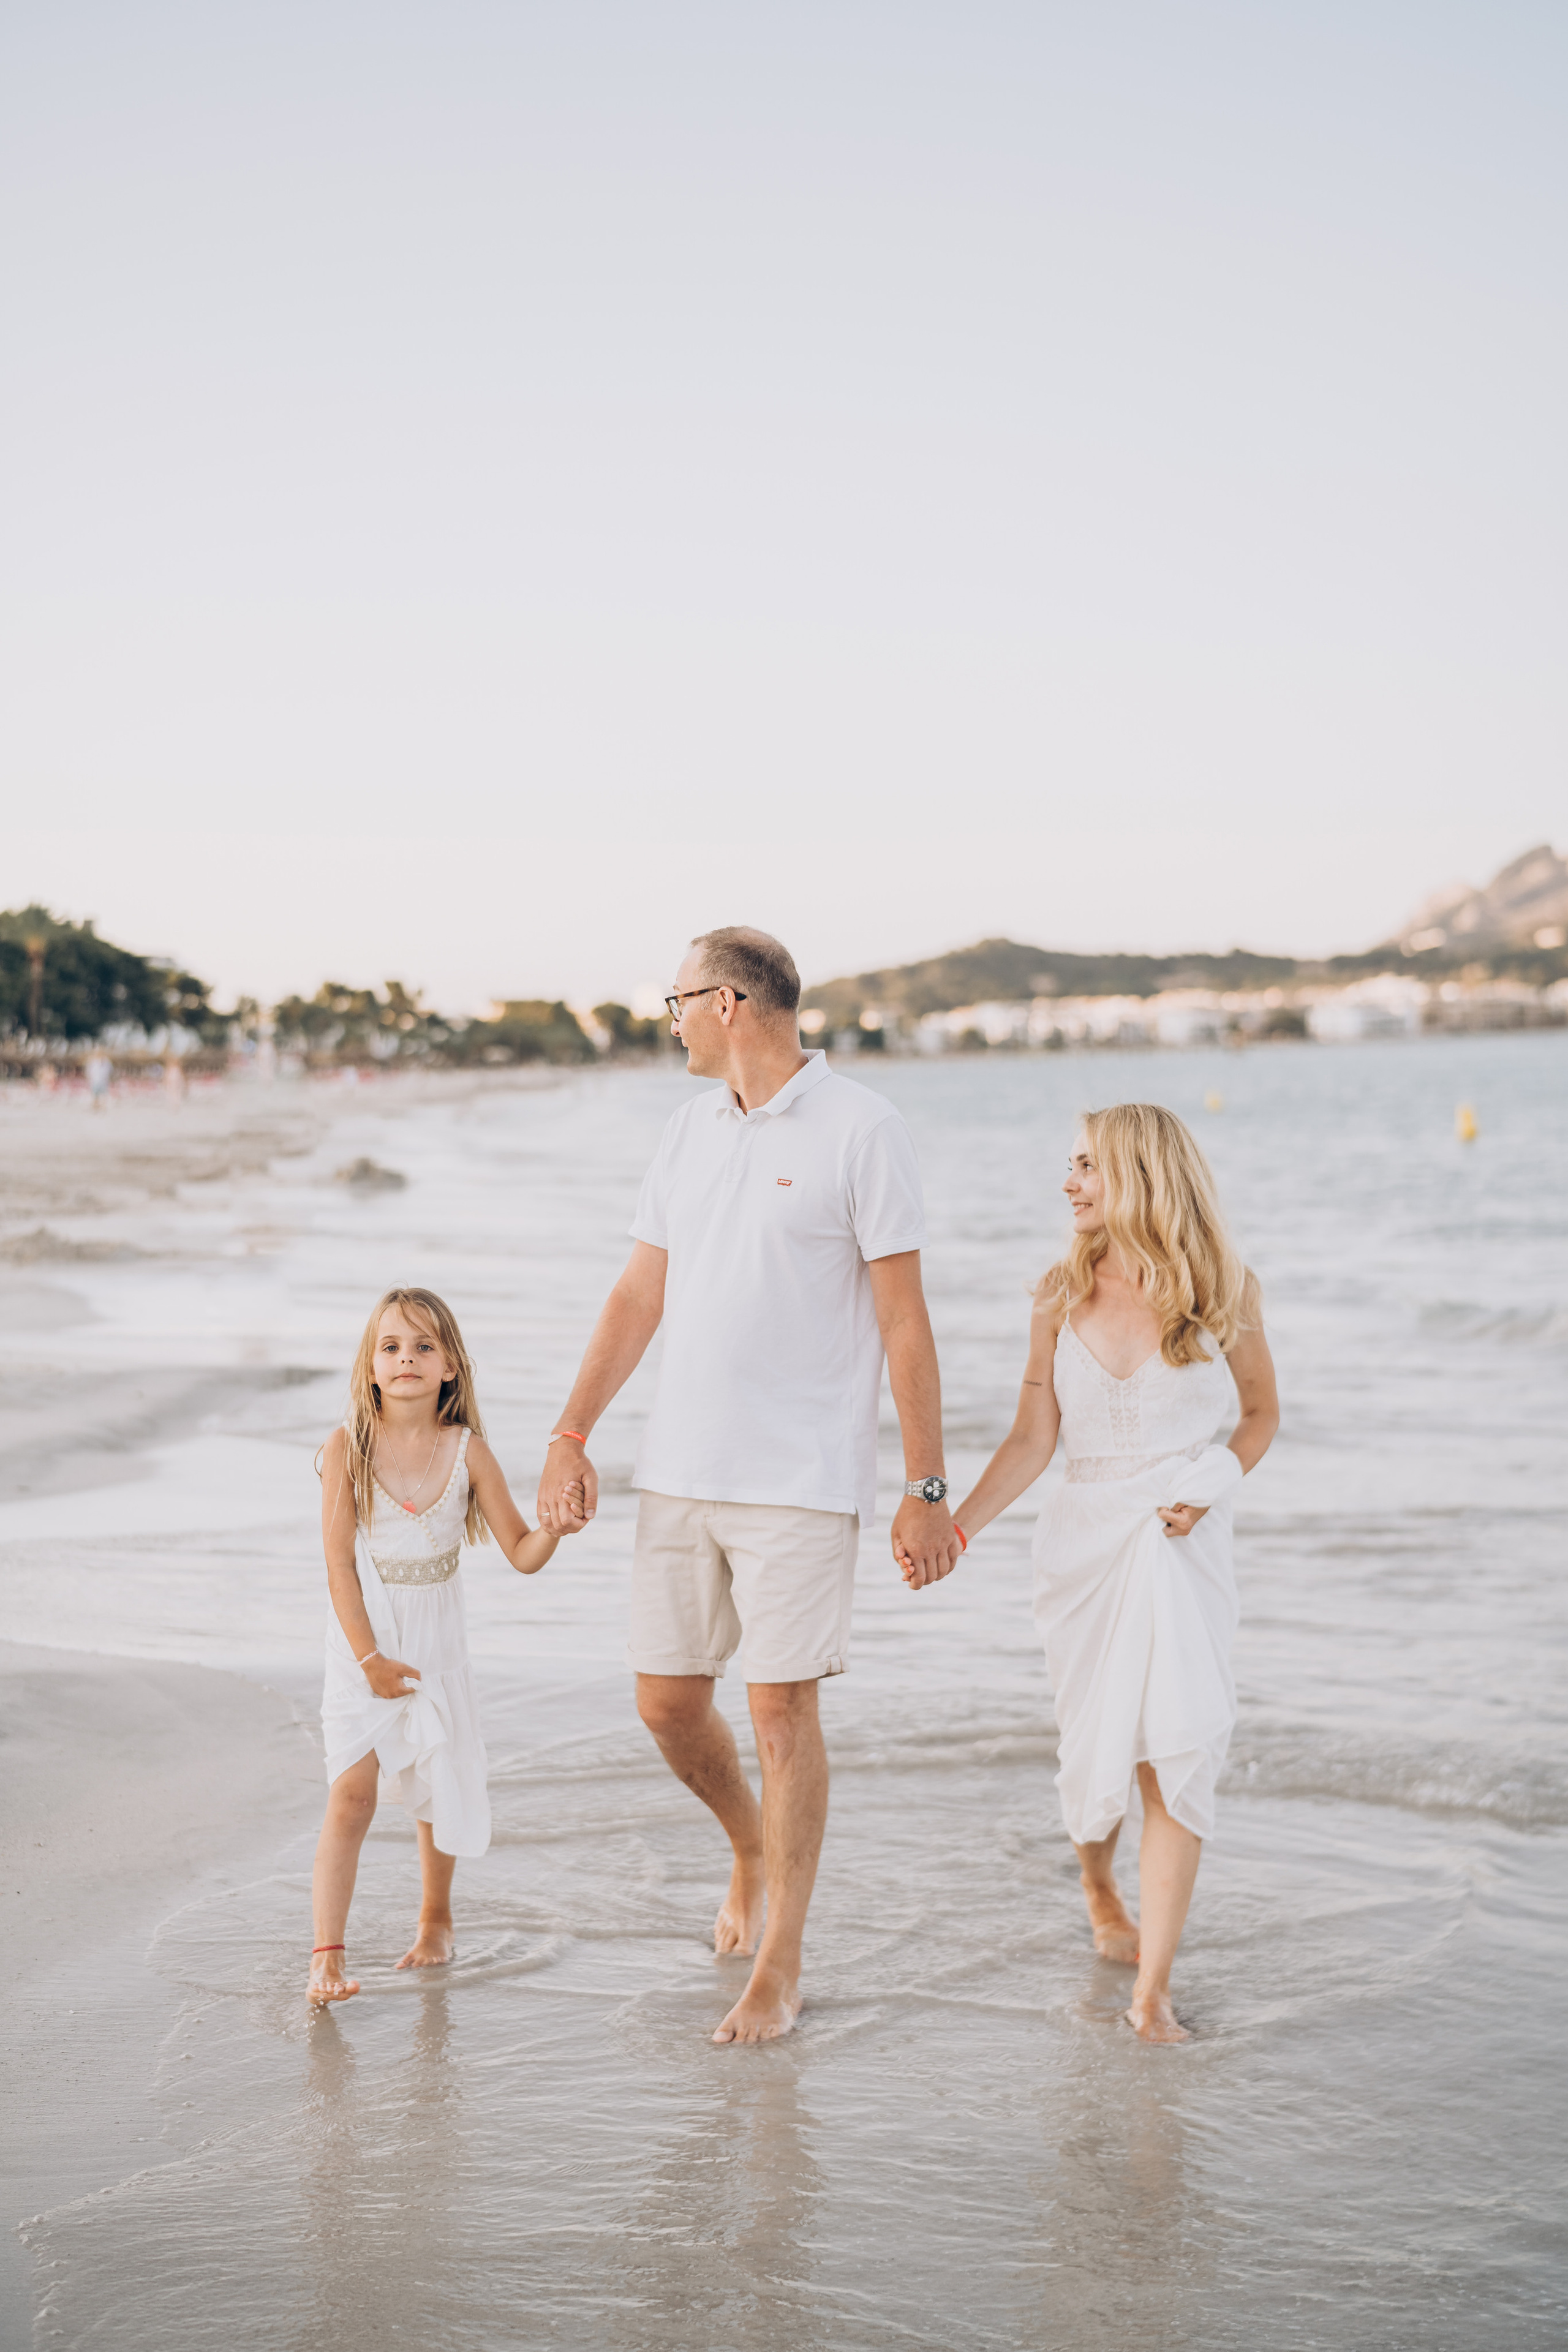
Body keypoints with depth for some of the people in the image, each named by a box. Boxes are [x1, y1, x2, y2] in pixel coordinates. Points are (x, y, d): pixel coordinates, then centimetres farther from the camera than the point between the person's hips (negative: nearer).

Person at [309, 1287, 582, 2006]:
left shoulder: (468, 1452, -7)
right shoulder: (348, 1448, -12)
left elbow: (521, 1553, -4)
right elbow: (340, 1565, -11)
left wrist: (553, 1527, -25)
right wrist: (369, 1657, -14)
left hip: (436, 1640, 2)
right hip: (362, 1635, -2)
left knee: (438, 1786, 14)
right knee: (351, 1791, -11)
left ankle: (435, 1918, 37)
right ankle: (327, 1956, -9)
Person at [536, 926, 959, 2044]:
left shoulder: (861, 1128, -8)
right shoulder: (691, 1129, 12)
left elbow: (904, 1319, -8)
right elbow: (639, 1295, 13)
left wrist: (927, 1488, -10)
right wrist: (570, 1435, 6)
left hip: (801, 1477, -6)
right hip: (681, 1472, 6)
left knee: (782, 1706, -3)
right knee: (667, 1699, 8)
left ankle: (781, 1967, 9)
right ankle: (753, 1847, 38)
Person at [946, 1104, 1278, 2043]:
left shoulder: (1225, 1291, -3)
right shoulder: (1064, 1294, 2)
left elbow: (1263, 1413, 11)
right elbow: (1034, 1440, 1)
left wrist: (1210, 1491, -7)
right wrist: (955, 1526, -12)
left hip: (1184, 1542, -2)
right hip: (1085, 1535, 2)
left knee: (1179, 1746, -14)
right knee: (1098, 1749, 6)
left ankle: (1153, 1990, -10)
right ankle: (1099, 1883, 41)